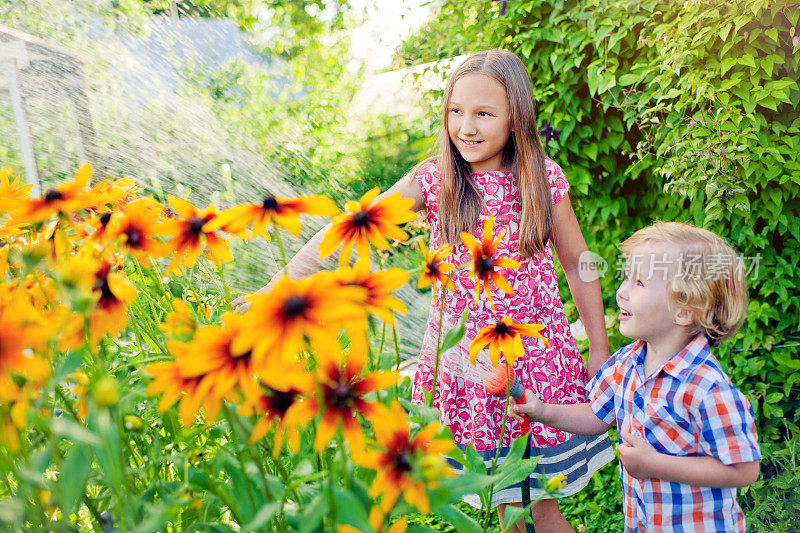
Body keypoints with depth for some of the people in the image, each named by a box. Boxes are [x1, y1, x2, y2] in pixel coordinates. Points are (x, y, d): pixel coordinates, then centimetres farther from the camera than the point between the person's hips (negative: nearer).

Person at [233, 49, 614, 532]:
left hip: (536, 354, 0)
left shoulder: (545, 178, -6)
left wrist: (600, 349, 7)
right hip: (466, 358, 0)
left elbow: (577, 263, 3)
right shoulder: (434, 179, -8)